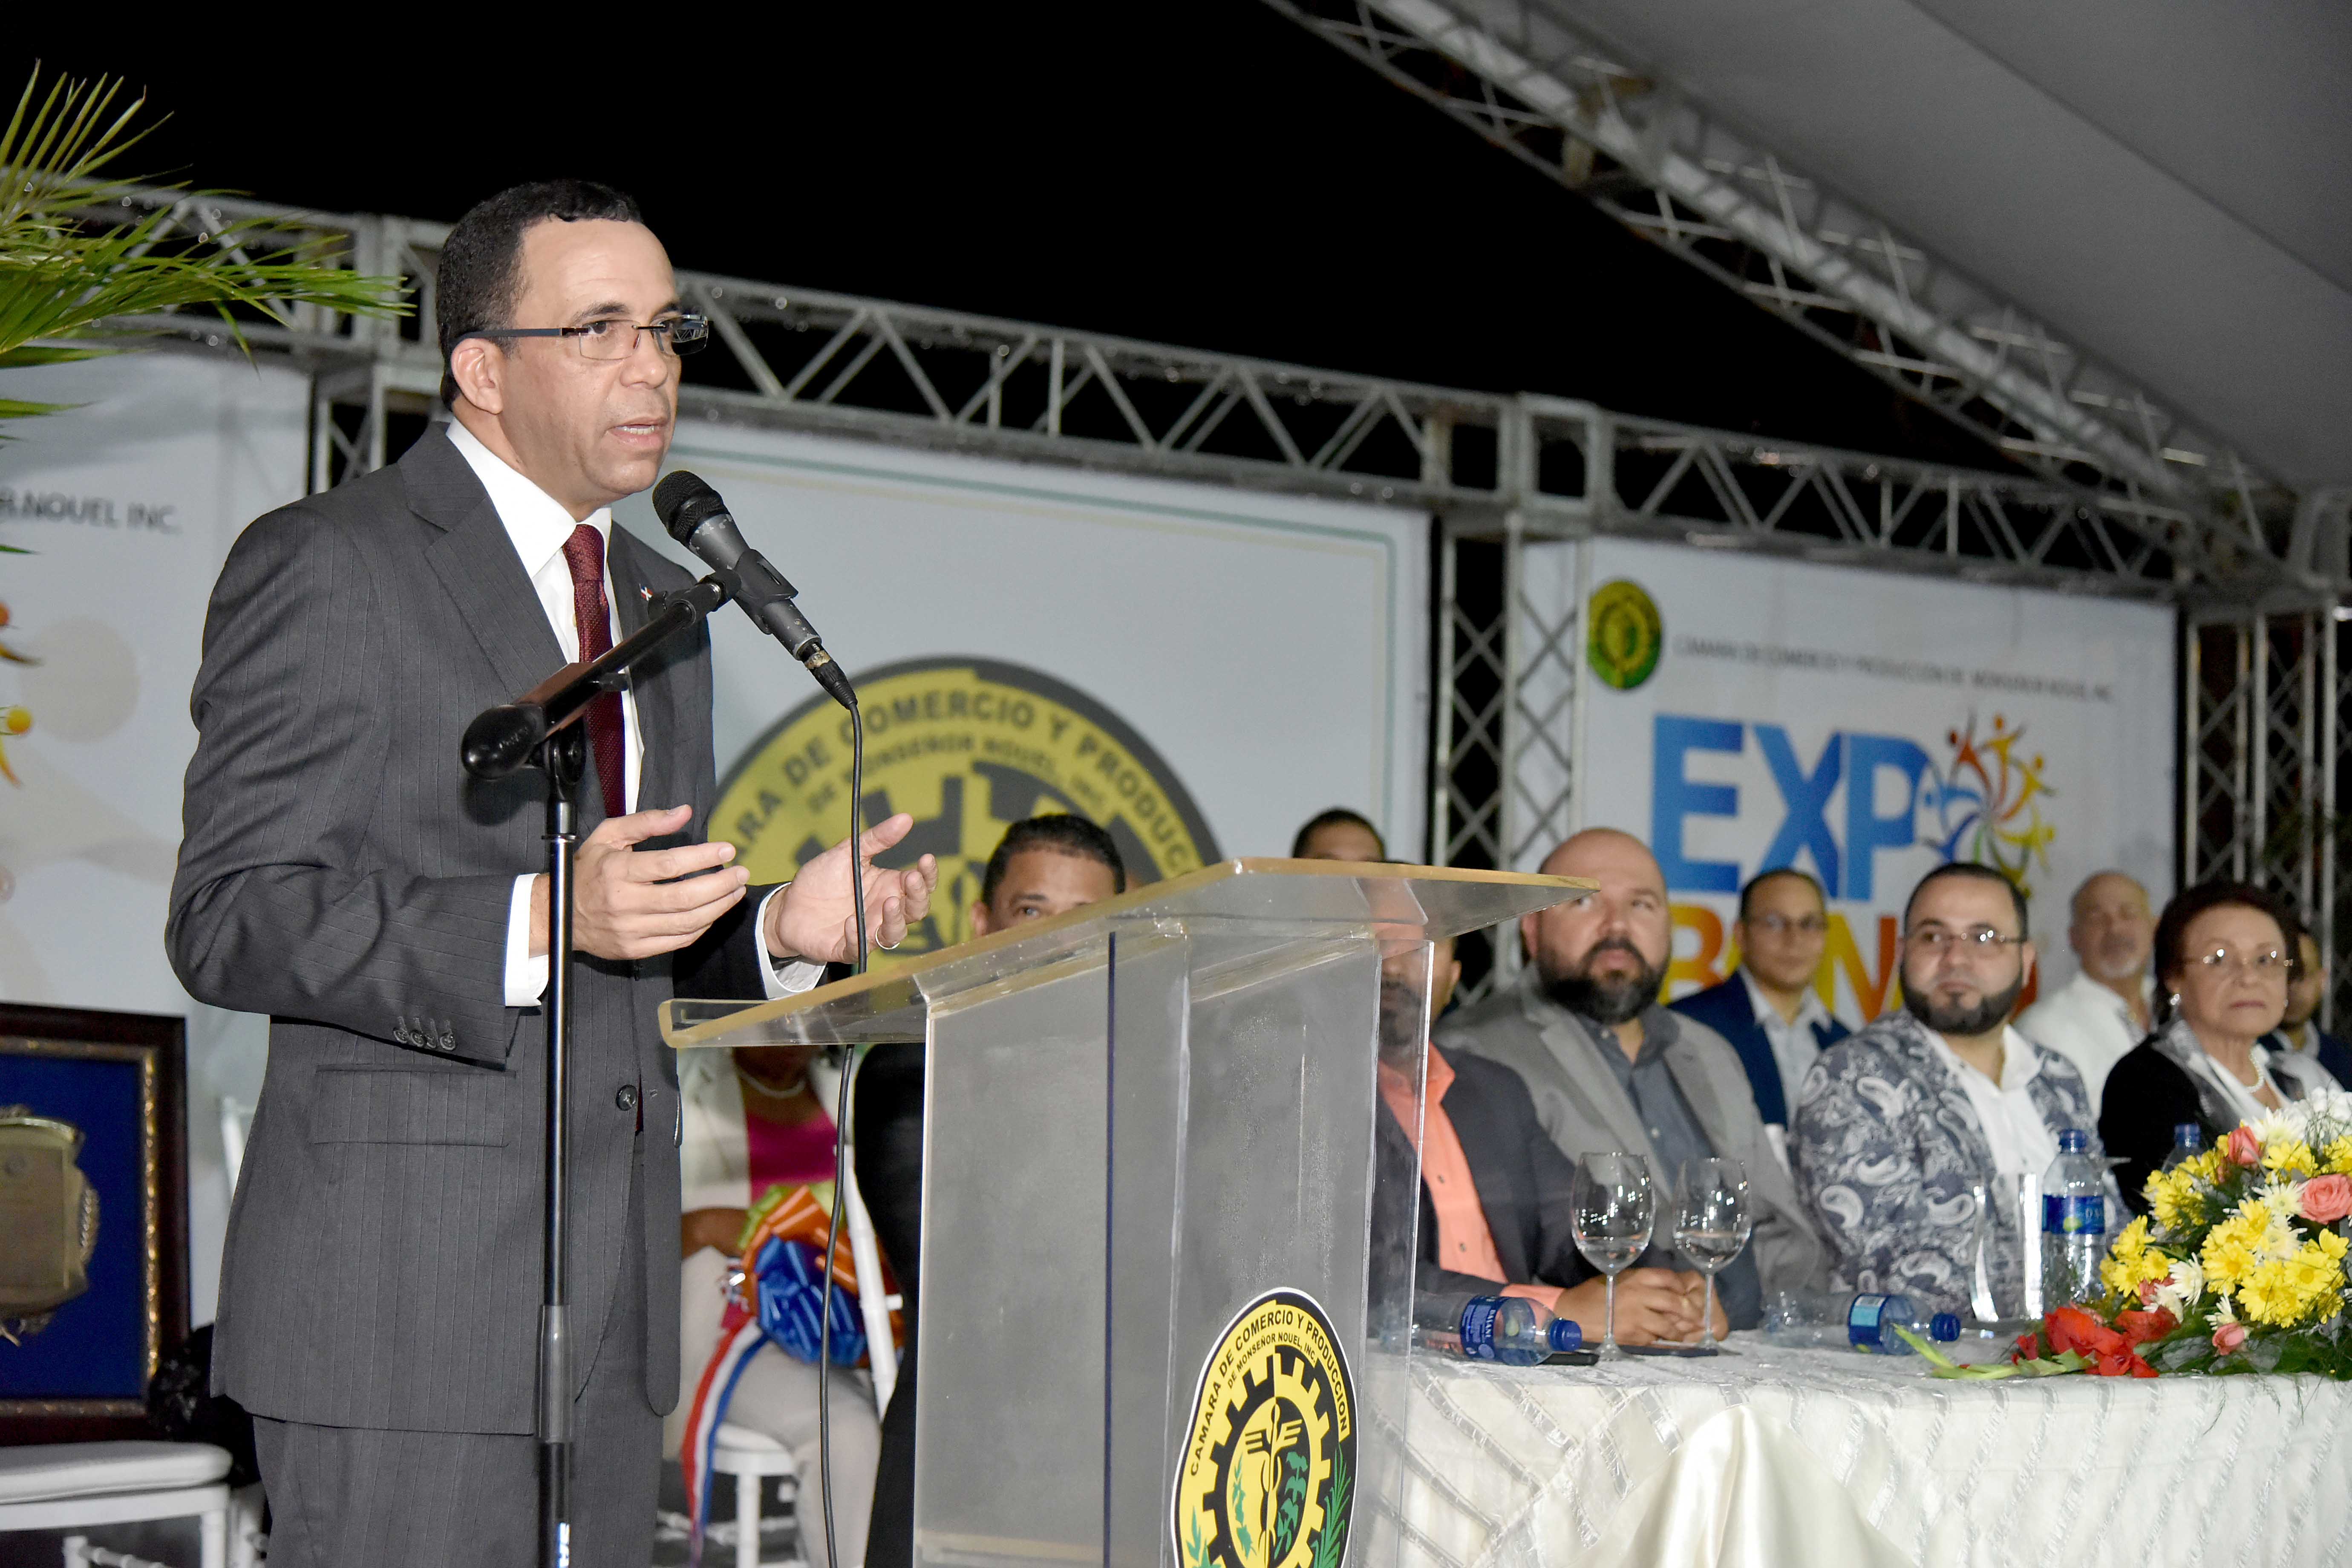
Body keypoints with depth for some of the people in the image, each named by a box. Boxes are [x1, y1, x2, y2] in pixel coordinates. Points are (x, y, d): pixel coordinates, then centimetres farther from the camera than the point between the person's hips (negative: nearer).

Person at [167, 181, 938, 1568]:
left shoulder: (658, 600, 19)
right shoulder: (325, 567, -6)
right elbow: (229, 919, -13)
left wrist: (783, 928, 3)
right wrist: (541, 923, -25)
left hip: (612, 1298, 8)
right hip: (407, 1289, -7)